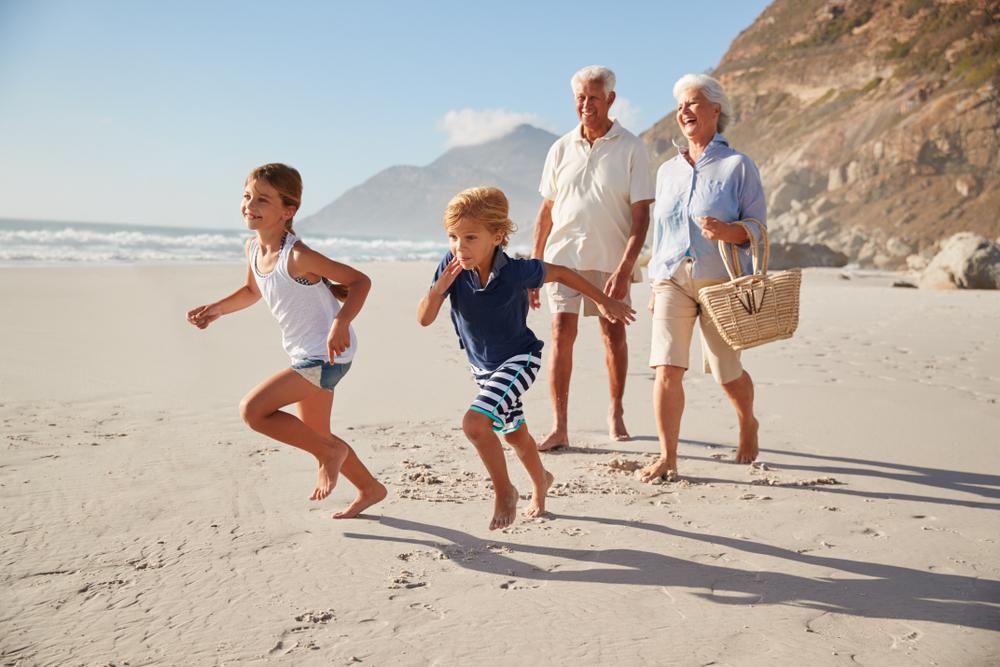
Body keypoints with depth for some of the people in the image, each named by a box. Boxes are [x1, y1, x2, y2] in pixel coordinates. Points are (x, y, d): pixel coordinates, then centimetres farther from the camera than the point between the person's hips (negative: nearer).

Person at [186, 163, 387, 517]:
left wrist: (341, 323, -33)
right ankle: (370, 489, 39)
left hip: (326, 355, -9)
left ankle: (330, 451, 1)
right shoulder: (253, 247, 1)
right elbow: (253, 291, 20)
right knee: (314, 436, 20)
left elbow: (359, 280, -19)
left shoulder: (297, 256, -23)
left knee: (253, 409, -17)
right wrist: (215, 309, 6)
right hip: (305, 355, 9)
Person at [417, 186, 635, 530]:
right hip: (482, 365, 6)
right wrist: (439, 288, -34)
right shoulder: (451, 267, -18)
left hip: (518, 360, -5)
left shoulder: (517, 271, -27)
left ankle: (504, 491, -1)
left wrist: (603, 301, 1)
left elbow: (560, 273, -8)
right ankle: (540, 480, 52)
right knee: (513, 432, 23)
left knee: (475, 422, -24)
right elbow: (424, 319, -15)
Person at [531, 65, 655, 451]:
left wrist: (625, 269, -16)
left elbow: (641, 216, -6)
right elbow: (546, 211, 11)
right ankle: (559, 427, -4)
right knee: (562, 334, -7)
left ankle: (616, 412, 29)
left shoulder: (631, 148, -2)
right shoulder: (561, 149, 7)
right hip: (564, 255, 2)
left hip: (610, 259, -1)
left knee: (614, 335, 8)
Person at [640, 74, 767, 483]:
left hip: (721, 283, -3)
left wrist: (726, 230, -24)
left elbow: (758, 229, -3)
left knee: (726, 372, 8)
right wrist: (656, 286, 17)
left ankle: (748, 425, 39)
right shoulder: (667, 170, 14)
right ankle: (667, 457, -7)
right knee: (667, 368, -12)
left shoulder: (738, 166, -1)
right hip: (672, 280, 3)